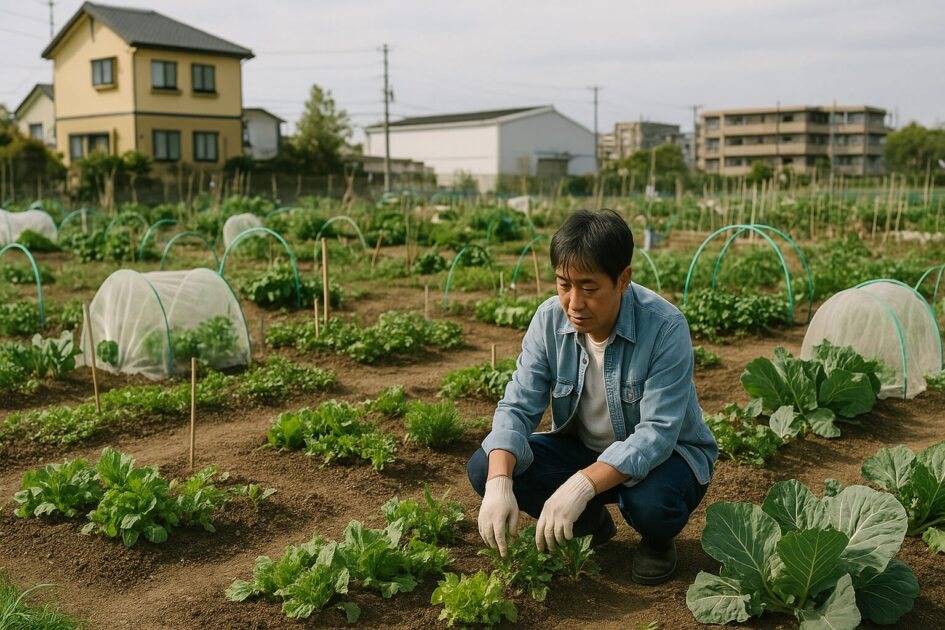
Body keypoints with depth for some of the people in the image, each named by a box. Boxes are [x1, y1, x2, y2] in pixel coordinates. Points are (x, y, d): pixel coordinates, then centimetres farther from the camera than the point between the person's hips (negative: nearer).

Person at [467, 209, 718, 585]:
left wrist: (582, 485, -45)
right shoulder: (549, 320, -14)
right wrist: (499, 484, -35)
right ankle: (592, 523, 8)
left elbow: (657, 432, -32)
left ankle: (658, 541, 2)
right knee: (484, 467, -15)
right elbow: (517, 407, -16)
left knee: (651, 500, -39)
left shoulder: (665, 328, -27)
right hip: (584, 448, 4)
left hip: (661, 453, -4)